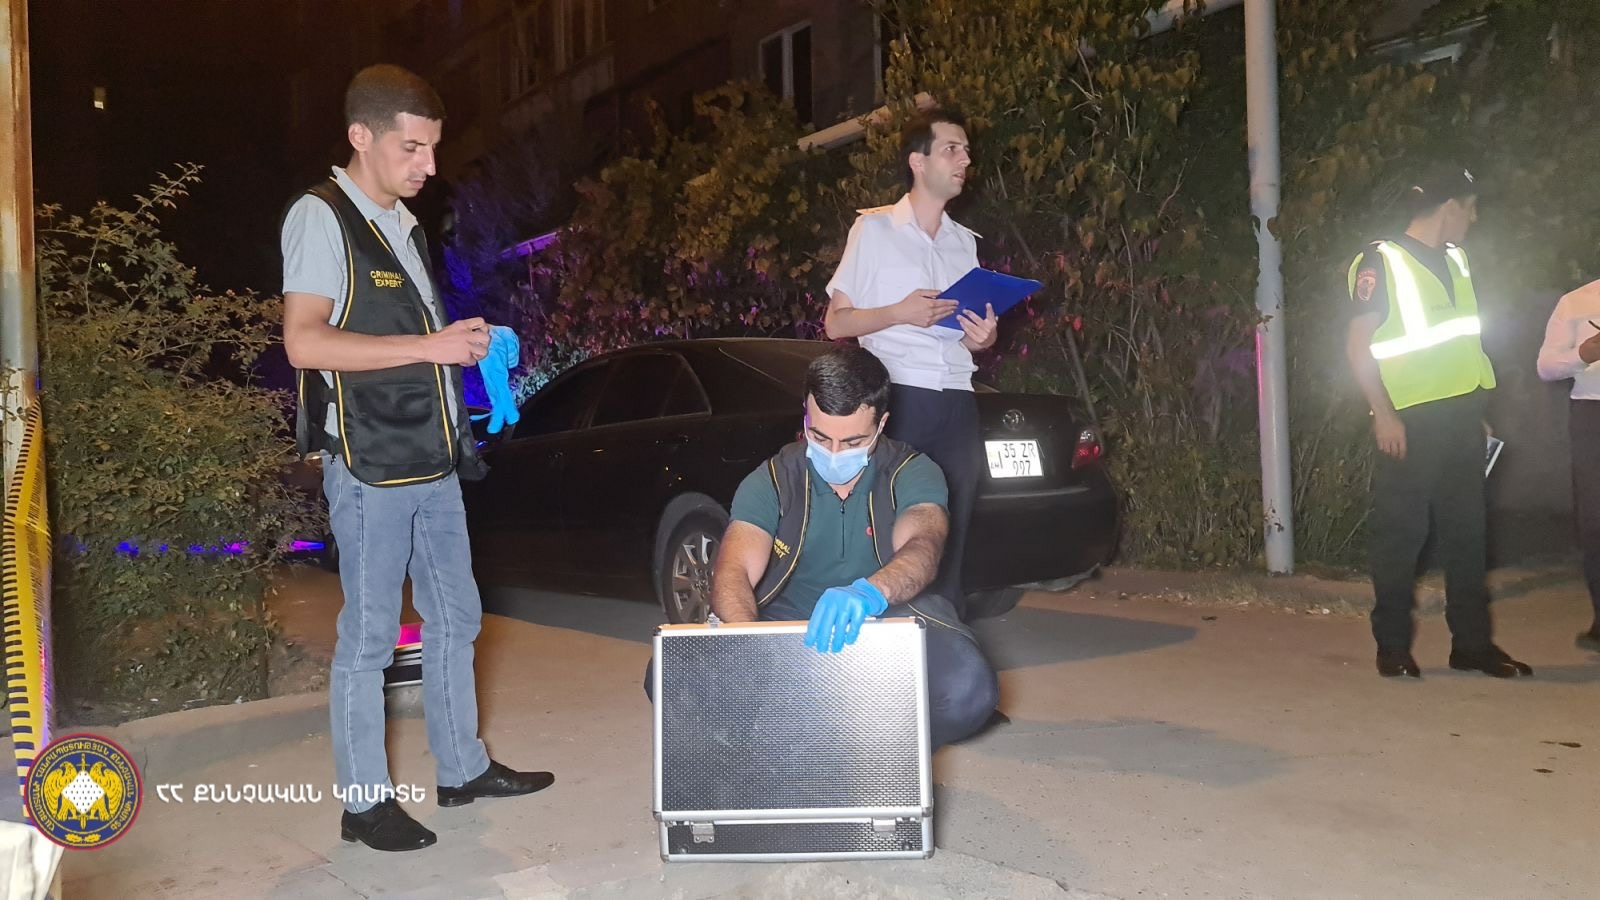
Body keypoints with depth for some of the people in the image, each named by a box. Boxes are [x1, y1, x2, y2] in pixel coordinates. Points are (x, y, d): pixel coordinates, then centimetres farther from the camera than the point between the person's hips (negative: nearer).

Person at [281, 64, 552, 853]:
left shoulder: (403, 222, 16)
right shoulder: (321, 216, -8)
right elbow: (304, 341, -19)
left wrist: (460, 343, 7)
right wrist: (429, 346, -21)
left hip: (432, 460, 8)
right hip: (369, 465, -8)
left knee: (455, 617, 13)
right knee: (369, 635, 0)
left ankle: (463, 769, 27)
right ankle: (363, 801, 13)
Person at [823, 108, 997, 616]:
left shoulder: (965, 241, 21)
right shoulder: (874, 229, 5)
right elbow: (835, 323, 2)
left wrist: (982, 337, 4)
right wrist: (899, 312, -13)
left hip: (956, 403, 5)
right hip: (897, 398, -5)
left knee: (953, 533, 1)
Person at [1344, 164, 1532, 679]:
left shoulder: (1456, 261, 17)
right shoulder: (1381, 262, -5)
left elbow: (1463, 341, 21)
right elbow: (1358, 347, -10)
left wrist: (1477, 412, 16)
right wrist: (1384, 415, -17)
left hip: (1462, 418, 7)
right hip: (1410, 422, -7)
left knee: (1467, 532, 9)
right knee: (1401, 535, -3)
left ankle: (1472, 643, 16)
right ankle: (1392, 646, 5)